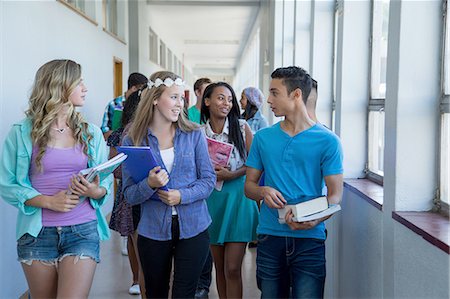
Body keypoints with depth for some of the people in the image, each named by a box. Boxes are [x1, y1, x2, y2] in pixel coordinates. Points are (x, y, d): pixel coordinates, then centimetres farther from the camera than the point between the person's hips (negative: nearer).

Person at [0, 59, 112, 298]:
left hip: (83, 231, 1)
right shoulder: (22, 133, -2)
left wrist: (96, 191, -13)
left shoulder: (91, 133, 7)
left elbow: (106, 181, 10)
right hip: (37, 233, 0)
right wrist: (47, 201, -15)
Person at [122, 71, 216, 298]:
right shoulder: (133, 141, -3)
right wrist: (150, 185, -24)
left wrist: (182, 195, -17)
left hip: (193, 228, 0)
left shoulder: (194, 135, -1)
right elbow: (129, 195, -4)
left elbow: (208, 179, 0)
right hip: (153, 231, 0)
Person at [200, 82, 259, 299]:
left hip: (237, 197, -2)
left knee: (232, 269, -7)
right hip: (212, 198, 3)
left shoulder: (241, 127, -2)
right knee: (219, 267, 11)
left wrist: (231, 175, -15)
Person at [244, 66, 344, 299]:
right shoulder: (263, 138, 8)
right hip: (270, 237, 3)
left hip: (310, 239, -3)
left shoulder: (327, 141, -3)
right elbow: (249, 186, 11)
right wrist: (263, 191, -12)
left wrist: (313, 220, -22)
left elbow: (335, 194, -4)